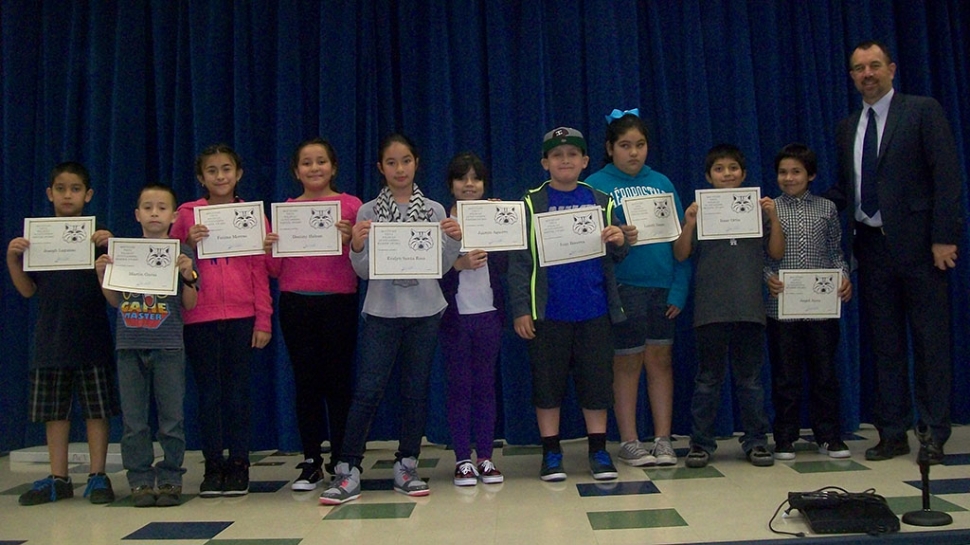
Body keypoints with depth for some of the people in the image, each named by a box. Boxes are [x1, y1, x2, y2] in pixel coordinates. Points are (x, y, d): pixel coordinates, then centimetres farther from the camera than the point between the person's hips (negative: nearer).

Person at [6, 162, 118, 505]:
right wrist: (12, 258, -7)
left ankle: (98, 476, 10)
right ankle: (58, 479, 18)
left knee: (97, 408, 1)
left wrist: (110, 248, -19)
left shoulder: (99, 235, 1)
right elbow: (28, 290, 8)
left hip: (92, 337, -2)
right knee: (54, 411, 8)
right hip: (51, 338, 3)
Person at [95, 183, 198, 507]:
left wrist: (188, 276, -16)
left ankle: (170, 480, 12)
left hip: (168, 347, -2)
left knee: (171, 420, 2)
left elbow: (189, 304, -1)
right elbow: (115, 301, 15)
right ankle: (141, 482, 14)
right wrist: (102, 275, -1)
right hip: (129, 346, 3)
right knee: (133, 421, 5)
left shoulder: (182, 253, 3)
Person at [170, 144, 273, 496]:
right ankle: (213, 467, 13)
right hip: (199, 318, 0)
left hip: (242, 317, 0)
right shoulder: (187, 214, 7)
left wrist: (263, 320, 1)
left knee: (237, 393, 4)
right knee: (209, 394, 4)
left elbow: (260, 270, 6)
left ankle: (238, 466, 12)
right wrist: (190, 242, -10)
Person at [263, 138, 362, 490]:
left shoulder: (351, 206, 3)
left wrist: (350, 240, -17)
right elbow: (276, 270, 12)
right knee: (306, 381, 6)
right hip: (295, 304, 3)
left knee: (338, 381, 0)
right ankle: (311, 462, 15)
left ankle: (341, 461, 11)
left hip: (338, 303, -2)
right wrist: (269, 249, -8)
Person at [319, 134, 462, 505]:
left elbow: (443, 266, 5)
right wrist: (356, 246, -18)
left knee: (416, 390, 7)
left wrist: (453, 241, -12)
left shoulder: (434, 210, 7)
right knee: (368, 390, -7)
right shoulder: (368, 212, 4)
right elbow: (363, 271, 1)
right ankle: (348, 470, -1)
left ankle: (406, 466, 18)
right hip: (382, 311, -1)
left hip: (424, 311, 2)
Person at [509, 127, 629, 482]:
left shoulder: (600, 201, 10)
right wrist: (521, 309, -8)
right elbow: (519, 261, -1)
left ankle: (598, 450, 20)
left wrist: (619, 241, -9)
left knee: (597, 380, 7)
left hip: (594, 310, 2)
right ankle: (551, 453, 17)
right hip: (548, 312, -2)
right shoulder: (531, 204, 2)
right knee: (547, 382, 5)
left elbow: (617, 256, 14)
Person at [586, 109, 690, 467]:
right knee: (627, 363, 4)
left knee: (661, 360, 8)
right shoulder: (597, 185, 1)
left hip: (662, 285, 3)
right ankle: (629, 442, 15)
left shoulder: (661, 182, 10)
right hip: (623, 287, -3)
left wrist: (679, 288, -1)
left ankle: (663, 440, 17)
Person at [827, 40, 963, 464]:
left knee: (931, 342, 1)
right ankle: (893, 433, 16)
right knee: (884, 345, 8)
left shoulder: (923, 111, 0)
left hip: (917, 243, -5)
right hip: (872, 246, 5)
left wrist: (944, 237, -14)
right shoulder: (847, 128, 15)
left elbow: (947, 175, -7)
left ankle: (933, 434, 9)